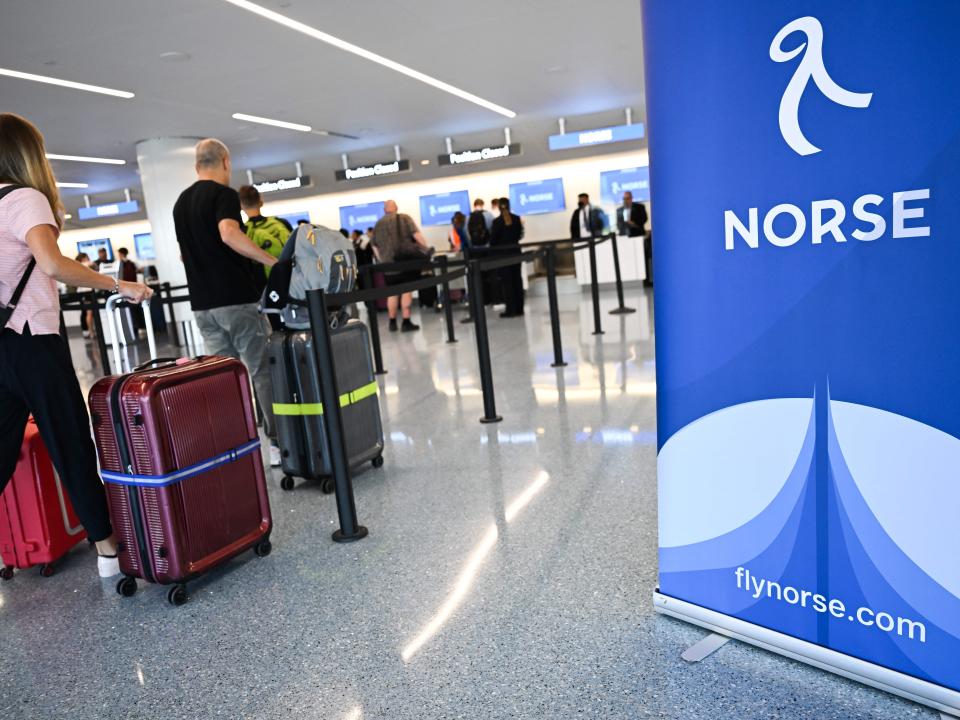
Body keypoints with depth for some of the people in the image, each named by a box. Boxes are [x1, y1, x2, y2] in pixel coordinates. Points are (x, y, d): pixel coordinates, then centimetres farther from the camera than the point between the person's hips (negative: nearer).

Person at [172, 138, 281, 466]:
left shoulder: (181, 202, 17)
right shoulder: (224, 194, -7)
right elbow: (229, 233, -27)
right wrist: (273, 261, -25)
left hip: (202, 304, 7)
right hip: (236, 299, -7)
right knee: (263, 372, 0)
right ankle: (277, 442, 1)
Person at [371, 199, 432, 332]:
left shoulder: (378, 224, 13)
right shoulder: (404, 218, 1)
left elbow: (375, 247, 16)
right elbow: (417, 235, -8)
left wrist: (383, 260, 24)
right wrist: (427, 248, 1)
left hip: (389, 263, 4)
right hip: (406, 259, -4)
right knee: (407, 290, -3)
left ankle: (392, 322, 17)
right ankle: (406, 322, -6)